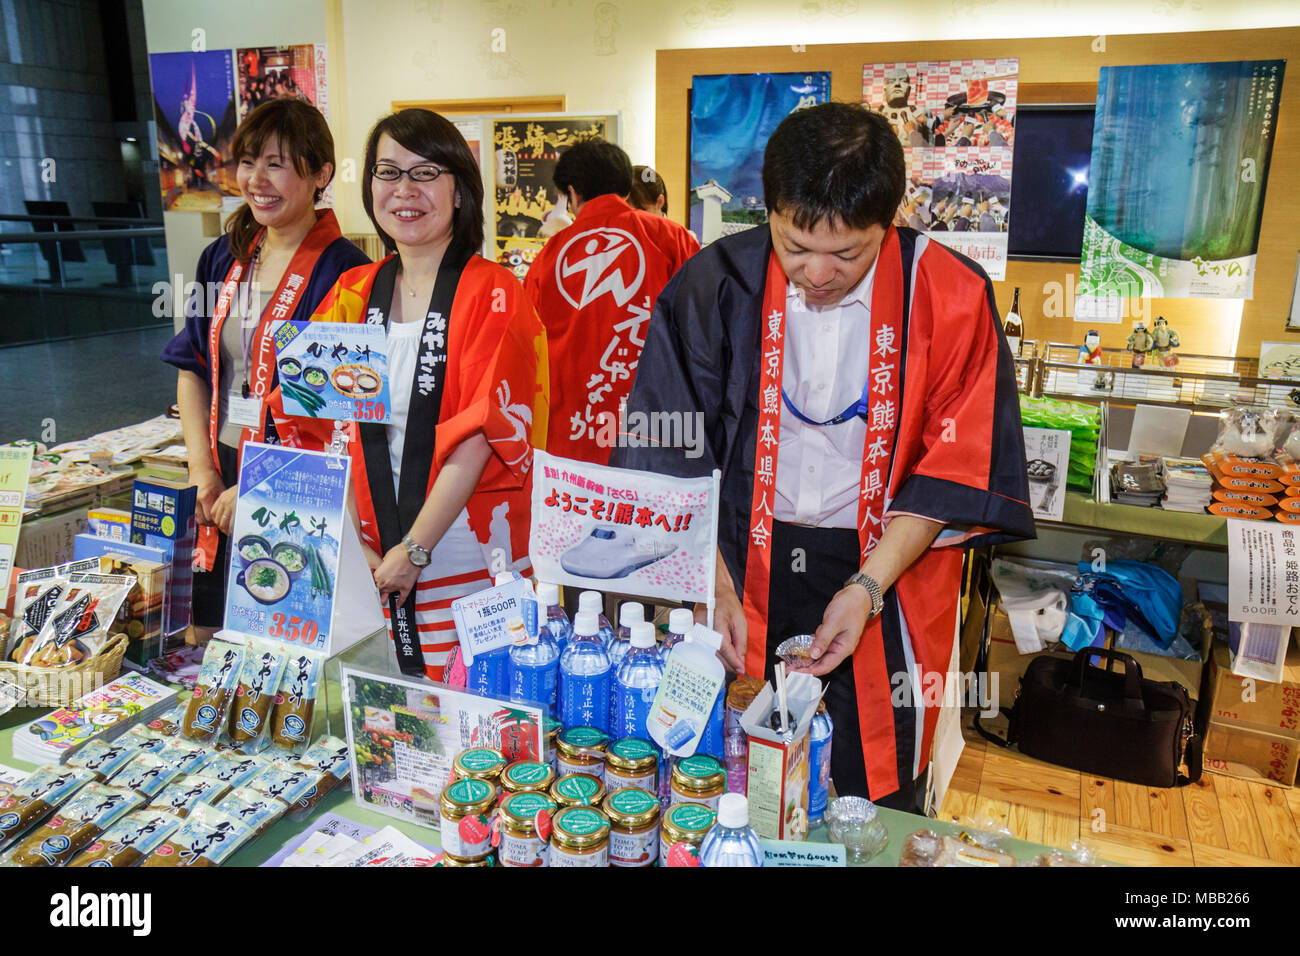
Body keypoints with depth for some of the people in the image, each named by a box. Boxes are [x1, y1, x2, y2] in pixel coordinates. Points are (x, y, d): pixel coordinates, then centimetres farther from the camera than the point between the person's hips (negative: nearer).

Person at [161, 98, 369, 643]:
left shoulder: (343, 271, -12)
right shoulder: (224, 258, 10)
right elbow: (192, 367, 14)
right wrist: (203, 471, 3)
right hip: (221, 482, 7)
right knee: (204, 645, 16)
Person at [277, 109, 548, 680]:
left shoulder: (492, 295, -5)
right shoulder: (352, 294, 9)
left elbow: (478, 437, -13)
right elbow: (322, 429, 5)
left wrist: (415, 549, -14)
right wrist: (350, 544, -4)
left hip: (473, 562, -4)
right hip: (372, 559, 4)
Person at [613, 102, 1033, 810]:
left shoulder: (948, 297, -10)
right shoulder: (715, 286, -8)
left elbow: (954, 471, -6)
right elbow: (669, 459, -4)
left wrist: (868, 587, -14)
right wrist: (711, 586, -11)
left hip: (887, 573, 0)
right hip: (740, 560, 1)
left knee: (877, 806, 12)